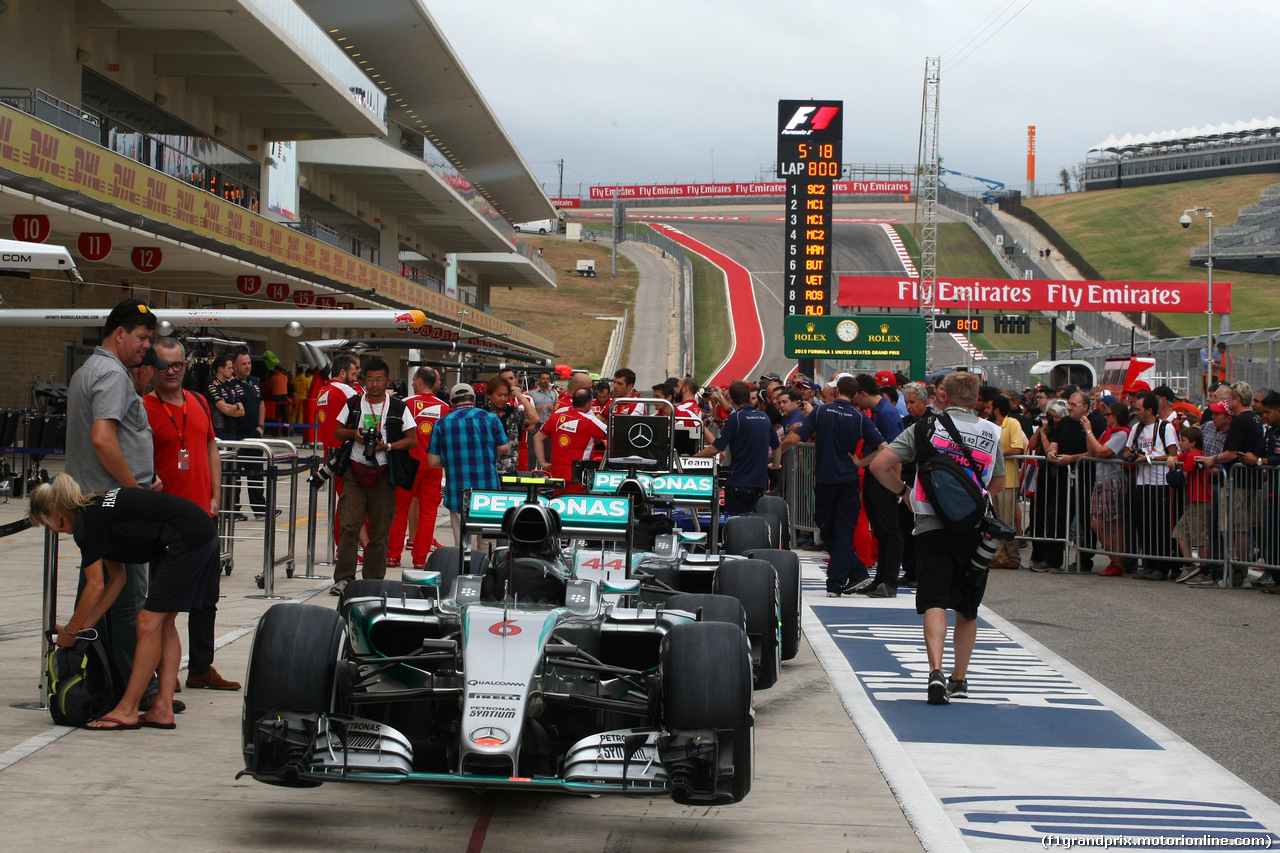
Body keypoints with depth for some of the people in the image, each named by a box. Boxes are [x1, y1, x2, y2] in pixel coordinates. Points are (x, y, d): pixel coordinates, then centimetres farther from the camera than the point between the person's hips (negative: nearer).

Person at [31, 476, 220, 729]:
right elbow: (116, 579, 22)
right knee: (164, 623, 12)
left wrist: (70, 631, 6)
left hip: (186, 540, -10)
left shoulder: (86, 522, -7)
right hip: (205, 533, 10)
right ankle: (163, 709, 11)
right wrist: (84, 625, 21)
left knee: (150, 622, -4)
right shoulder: (96, 510, 20)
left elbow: (96, 586, -5)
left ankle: (127, 711, 1)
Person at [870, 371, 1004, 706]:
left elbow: (879, 465, -5)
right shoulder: (992, 433, 6)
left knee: (935, 602, -6)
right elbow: (997, 485, 18)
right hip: (974, 529, 2)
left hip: (932, 526, -2)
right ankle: (960, 679, 23)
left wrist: (903, 490, 10)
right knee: (967, 608, 15)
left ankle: (936, 671, -26)